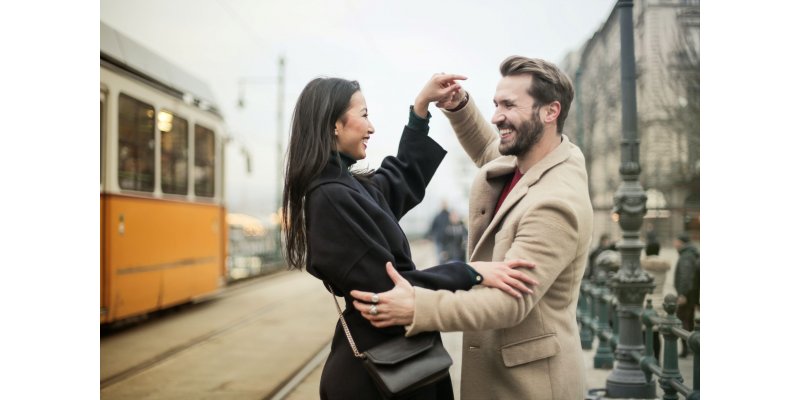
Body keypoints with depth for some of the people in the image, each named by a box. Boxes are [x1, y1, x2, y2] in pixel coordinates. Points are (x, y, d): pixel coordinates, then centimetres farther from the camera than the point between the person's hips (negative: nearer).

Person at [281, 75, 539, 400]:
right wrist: (471, 273, -25)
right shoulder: (330, 197, -22)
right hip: (375, 366, -9)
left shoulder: (350, 185, 6)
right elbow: (384, 285, -25)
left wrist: (421, 106, 22)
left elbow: (403, 174, 26)